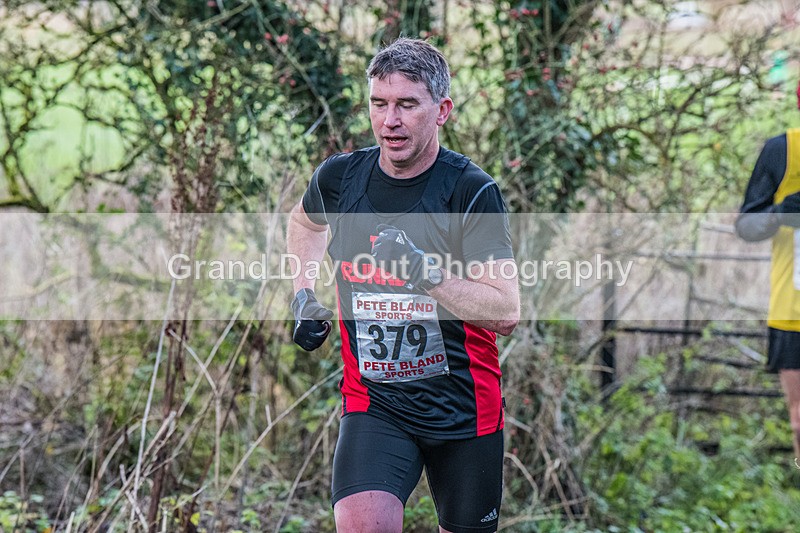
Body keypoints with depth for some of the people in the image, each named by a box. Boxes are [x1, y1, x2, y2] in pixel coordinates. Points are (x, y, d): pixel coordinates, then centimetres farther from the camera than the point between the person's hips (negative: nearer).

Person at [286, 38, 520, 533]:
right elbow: (305, 219, 25)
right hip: (373, 403, 1)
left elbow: (506, 314, -19)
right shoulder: (339, 177, -2)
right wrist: (305, 295, 13)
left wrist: (424, 272, -29)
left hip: (465, 408, -1)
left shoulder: (473, 191, -13)